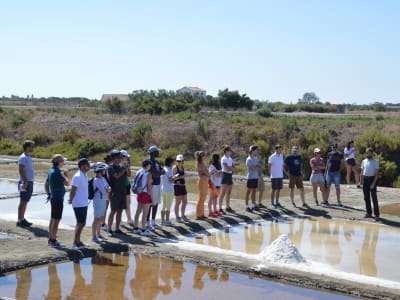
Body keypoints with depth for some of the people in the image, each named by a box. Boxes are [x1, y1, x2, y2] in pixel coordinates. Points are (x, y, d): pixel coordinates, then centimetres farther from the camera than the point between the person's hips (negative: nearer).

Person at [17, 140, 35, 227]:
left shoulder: (28, 157, 15)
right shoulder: (23, 158, -14)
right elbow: (21, 170, -19)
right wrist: (25, 182, -23)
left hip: (29, 182, 9)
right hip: (25, 183, -9)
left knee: (25, 202, 13)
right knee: (23, 202, -5)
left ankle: (22, 219, 20)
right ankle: (19, 220, -1)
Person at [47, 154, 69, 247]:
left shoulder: (51, 171, 9)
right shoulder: (57, 172, -20)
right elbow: (67, 183, -20)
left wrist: (49, 194, 24)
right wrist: (66, 174, -4)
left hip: (53, 198, 10)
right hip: (58, 199, -10)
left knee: (52, 219, 15)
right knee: (56, 220, -4)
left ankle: (50, 239, 22)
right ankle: (53, 241, 1)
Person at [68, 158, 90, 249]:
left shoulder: (85, 175, 10)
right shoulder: (77, 176, -19)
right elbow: (73, 190, -17)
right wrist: (71, 200, -8)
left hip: (84, 203, 9)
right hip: (79, 204, -9)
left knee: (81, 223, 14)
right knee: (81, 223, -4)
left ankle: (77, 241, 23)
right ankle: (76, 243, 3)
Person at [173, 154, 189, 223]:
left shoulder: (182, 168, 13)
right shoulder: (175, 167, -8)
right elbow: (172, 177, -12)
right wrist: (178, 177, -30)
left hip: (183, 186, 8)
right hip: (177, 186, -8)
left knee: (185, 202, 11)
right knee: (178, 202, -2)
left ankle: (183, 216, 23)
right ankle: (177, 217, 6)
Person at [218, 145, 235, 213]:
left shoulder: (230, 159, 13)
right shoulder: (223, 159, -10)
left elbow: (234, 168, 8)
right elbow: (226, 168, -20)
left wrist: (230, 168, -12)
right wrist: (232, 168, -4)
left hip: (230, 176, 8)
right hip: (225, 175, -8)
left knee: (229, 192, 11)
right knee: (223, 193, -7)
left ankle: (228, 207, 18)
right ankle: (220, 208, -6)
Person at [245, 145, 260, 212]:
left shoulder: (256, 158, 14)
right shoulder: (249, 159, -12)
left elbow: (259, 167, 8)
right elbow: (253, 168, -20)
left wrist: (255, 166, -11)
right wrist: (257, 166, -1)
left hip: (256, 177, 8)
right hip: (251, 178, -8)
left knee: (254, 191, 11)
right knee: (248, 191, -4)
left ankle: (253, 205, 17)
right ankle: (247, 206, -1)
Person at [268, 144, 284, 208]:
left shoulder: (281, 156, 9)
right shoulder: (272, 157, -10)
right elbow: (269, 166, -5)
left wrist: (282, 173, 11)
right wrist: (271, 174, -6)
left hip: (280, 176, 6)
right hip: (274, 176, -6)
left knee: (279, 189, 9)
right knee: (274, 189, -1)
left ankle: (277, 202, 18)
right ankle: (272, 203, 6)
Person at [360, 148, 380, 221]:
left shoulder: (375, 162, -5)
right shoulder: (364, 161, 9)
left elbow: (377, 173, -9)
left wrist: (373, 183, -16)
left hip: (372, 179, -5)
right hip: (365, 179, 5)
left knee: (374, 198, -7)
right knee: (366, 198, 8)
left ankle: (377, 215, -6)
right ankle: (369, 213, 17)